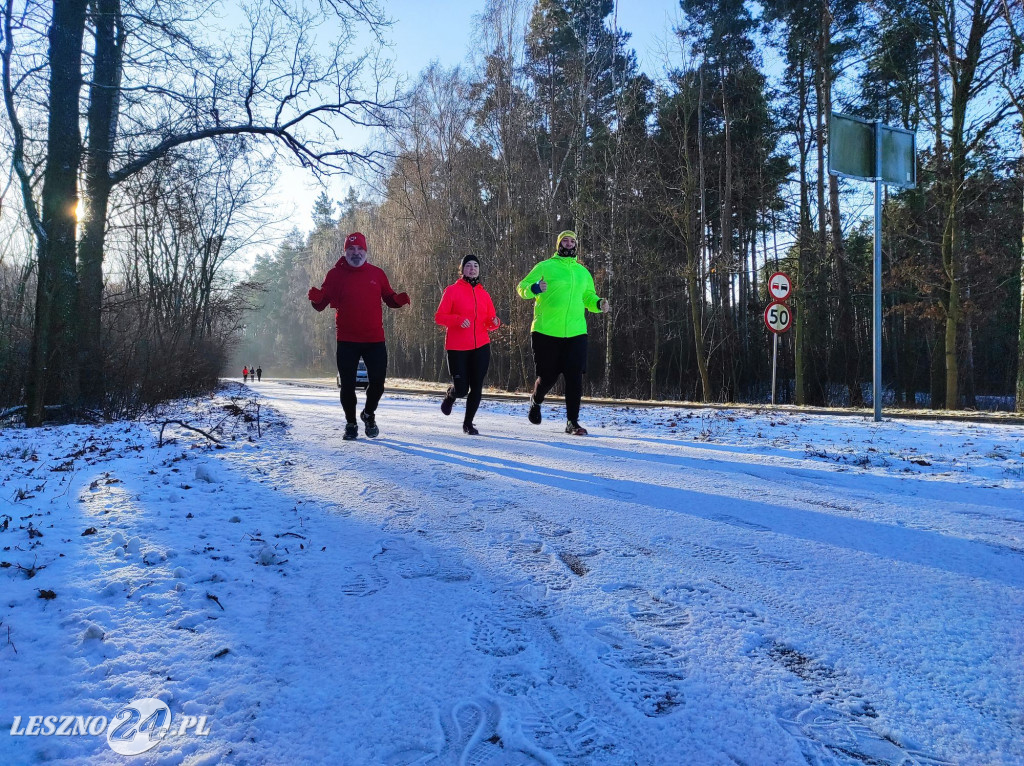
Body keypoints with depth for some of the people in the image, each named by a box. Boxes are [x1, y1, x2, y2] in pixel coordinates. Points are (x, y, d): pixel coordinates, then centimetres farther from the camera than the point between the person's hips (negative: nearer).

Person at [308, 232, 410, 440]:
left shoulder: (377, 274, 6)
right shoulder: (336, 274, 1)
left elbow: (388, 298, 12)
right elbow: (321, 304, -1)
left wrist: (399, 299, -11)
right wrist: (316, 298, -25)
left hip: (375, 339, 1)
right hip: (347, 340, -1)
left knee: (377, 382, 2)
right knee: (348, 385, 4)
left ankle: (369, 415, 30)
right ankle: (351, 423, 24)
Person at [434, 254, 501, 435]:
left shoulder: (483, 294, 11)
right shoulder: (453, 290, -1)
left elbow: (490, 321, 14)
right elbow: (439, 316, -5)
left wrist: (494, 323, -9)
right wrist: (458, 320, -21)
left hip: (481, 347, 4)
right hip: (457, 348, -4)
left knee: (476, 388, 3)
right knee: (461, 389, -6)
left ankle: (468, 423, 20)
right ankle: (450, 395, 32)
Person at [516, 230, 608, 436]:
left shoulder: (583, 272, 18)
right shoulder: (545, 267, 3)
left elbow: (588, 297, 27)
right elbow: (521, 287, 1)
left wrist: (598, 304, 5)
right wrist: (534, 289, -22)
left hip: (576, 333, 3)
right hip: (546, 332, -3)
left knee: (575, 378, -4)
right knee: (548, 376, 4)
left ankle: (572, 422, 5)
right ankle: (536, 401, 36)